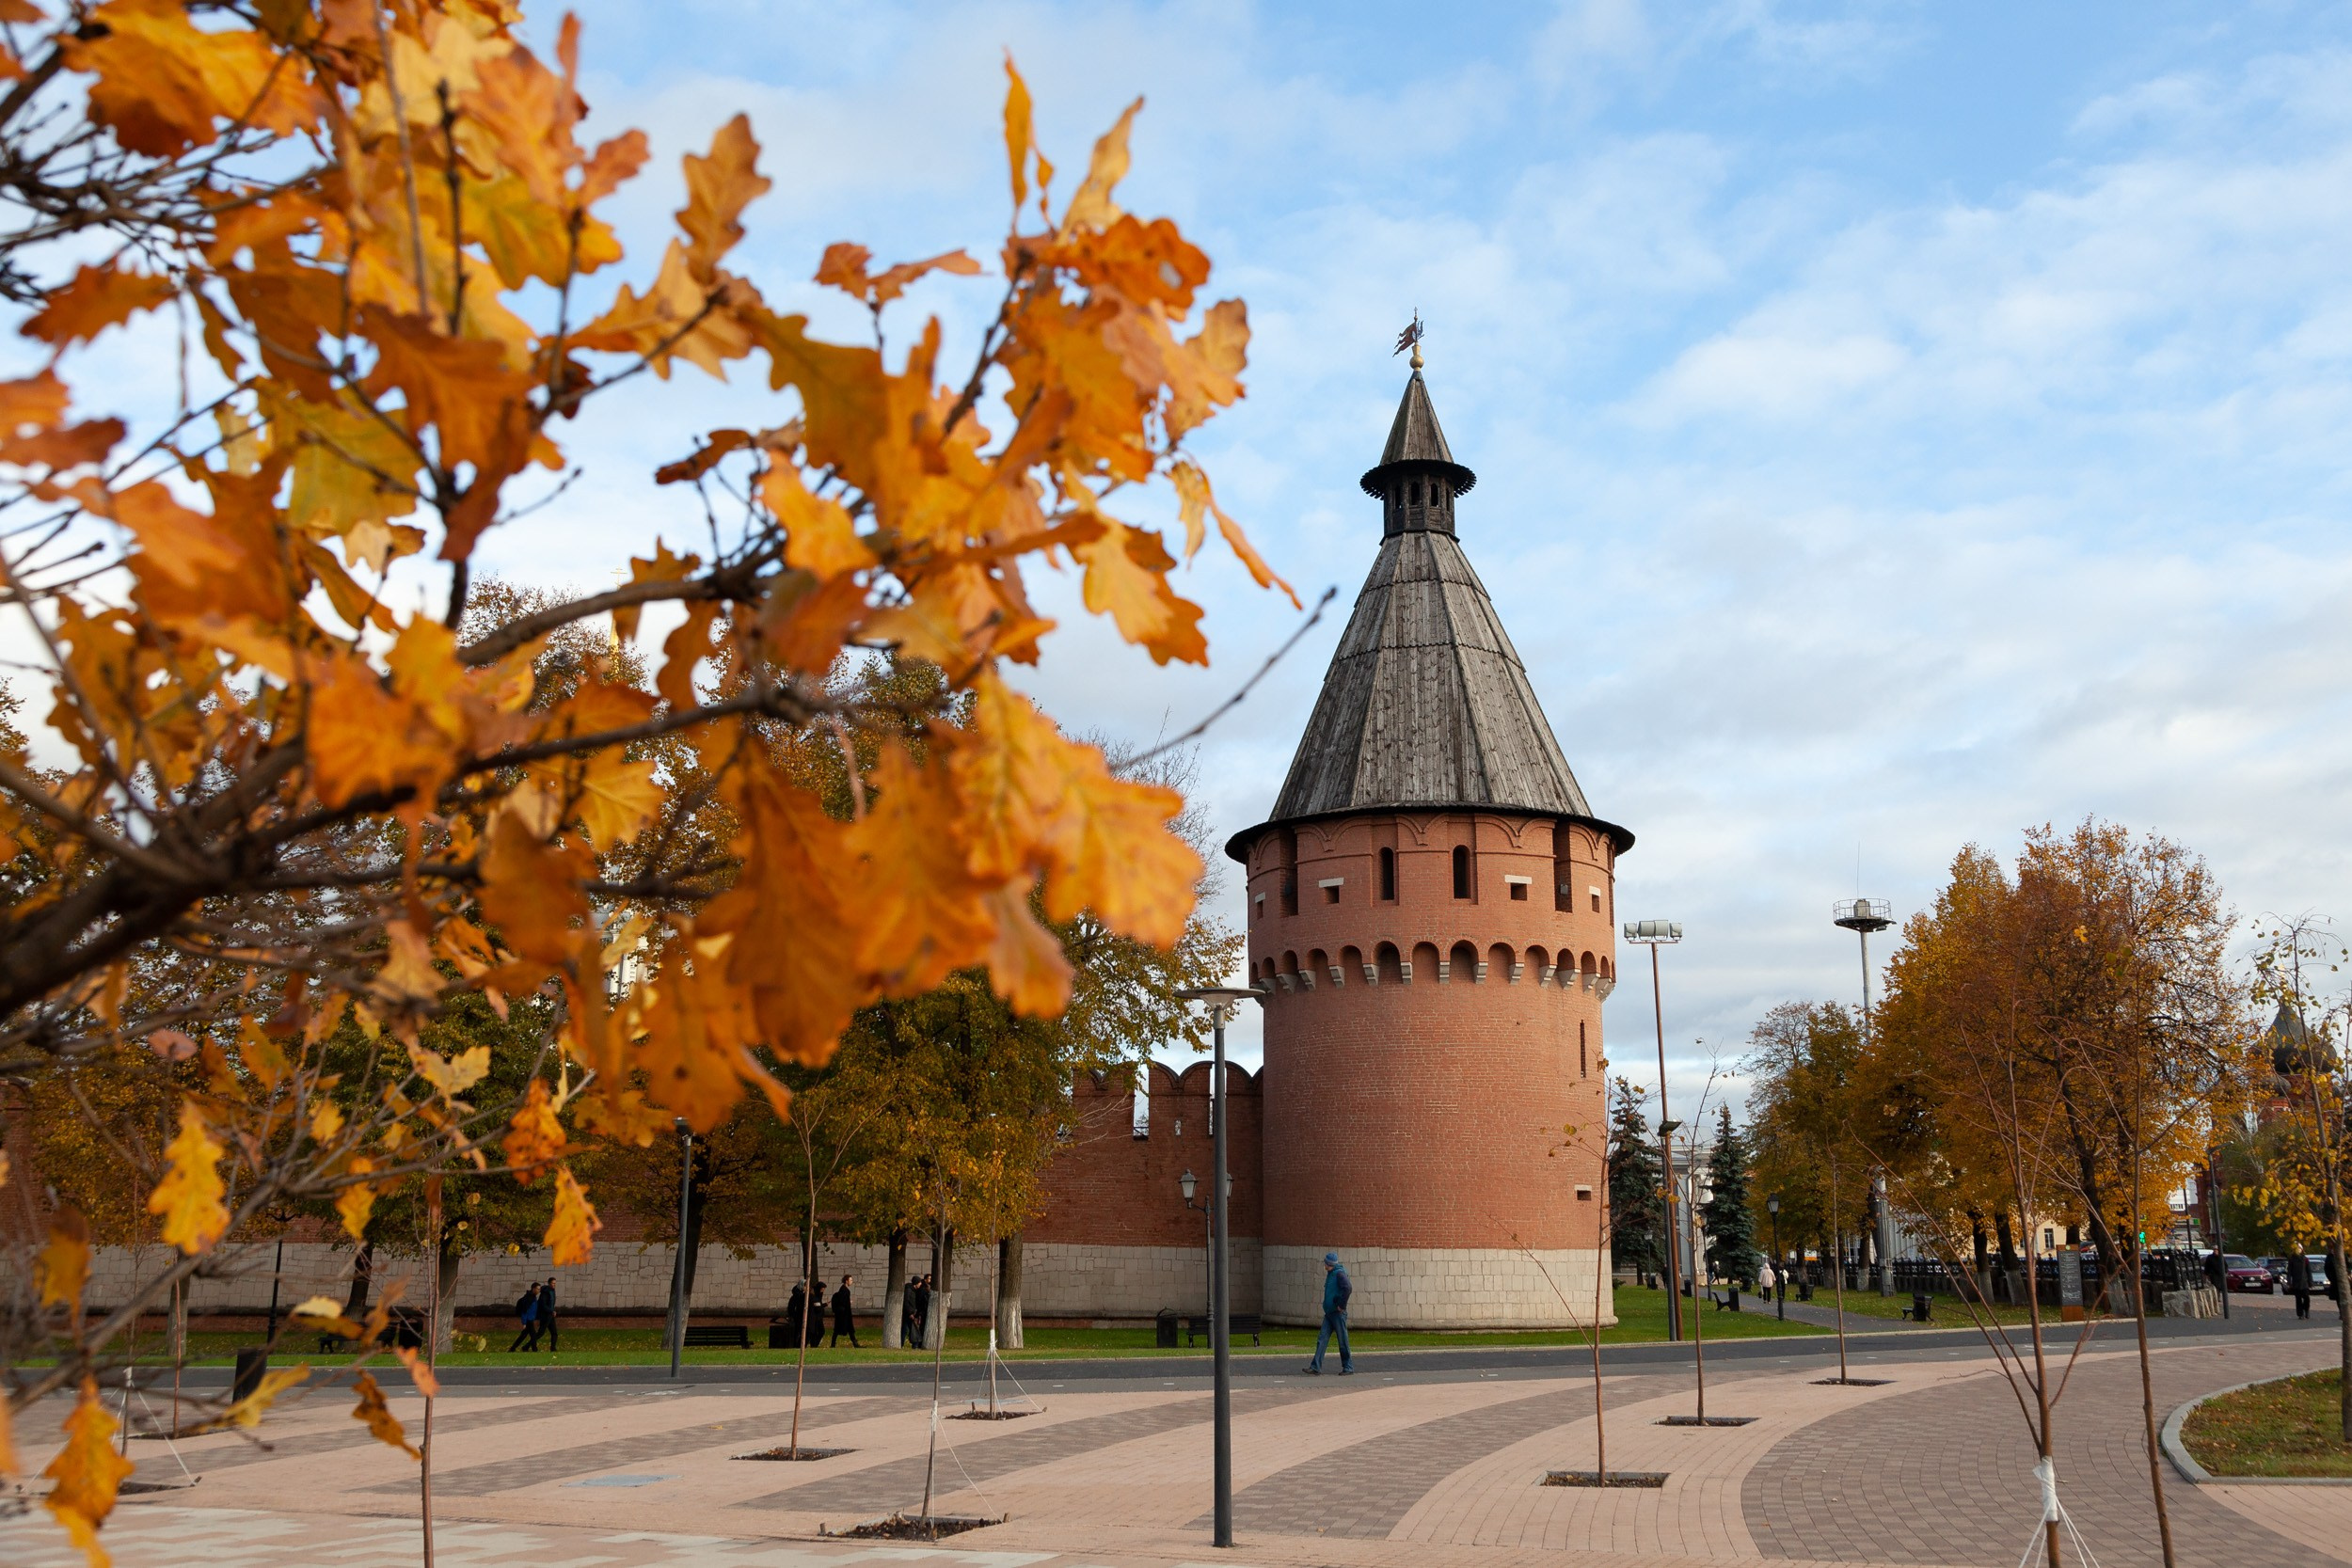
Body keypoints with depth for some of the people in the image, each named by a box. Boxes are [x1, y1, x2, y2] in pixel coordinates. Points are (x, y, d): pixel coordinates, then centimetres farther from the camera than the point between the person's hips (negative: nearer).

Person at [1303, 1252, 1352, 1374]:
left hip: (1338, 1314, -9)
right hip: (1329, 1313, 9)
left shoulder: (1339, 1274, -13)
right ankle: (1316, 1367, -2)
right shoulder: (1331, 1274, 16)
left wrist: (1341, 1305, -21)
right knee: (1322, 1339, 1)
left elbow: (1348, 1288, -29)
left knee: (1343, 1341, -1)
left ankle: (1348, 1368, 9)